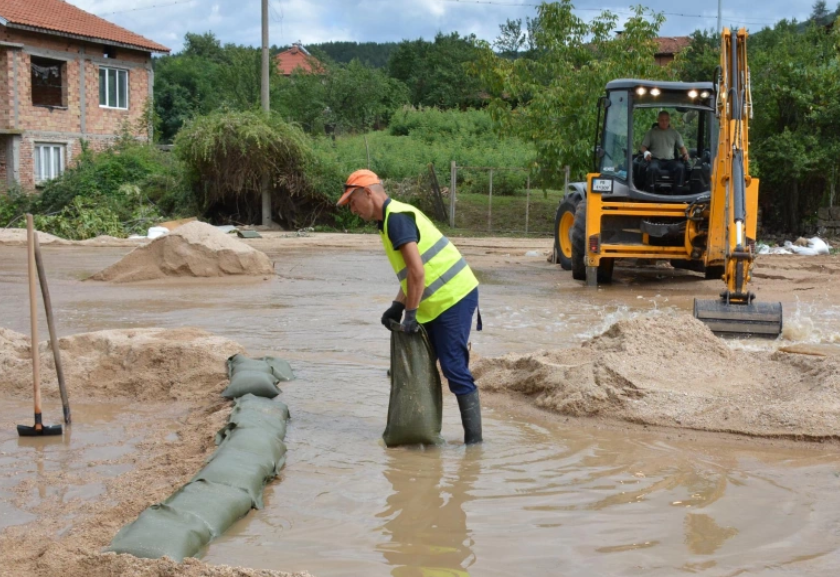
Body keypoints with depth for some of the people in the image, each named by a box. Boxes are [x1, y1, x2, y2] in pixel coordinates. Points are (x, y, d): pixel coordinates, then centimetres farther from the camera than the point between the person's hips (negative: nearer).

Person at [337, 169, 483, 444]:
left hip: (453, 297, -10)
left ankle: (473, 439, -4)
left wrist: (410, 314, -18)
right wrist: (397, 306, 12)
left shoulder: (396, 218, -16)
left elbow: (417, 271, -23)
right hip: (439, 300, 10)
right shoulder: (392, 218, 15)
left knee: (454, 368, -9)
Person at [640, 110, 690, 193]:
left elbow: (682, 147, 23)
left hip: (670, 160, 2)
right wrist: (646, 152, -12)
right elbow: (643, 146, 13)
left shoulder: (675, 133, 20)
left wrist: (685, 154, -1)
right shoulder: (652, 132, 15)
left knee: (681, 167, -32)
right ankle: (649, 191, -33)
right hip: (656, 159, -2)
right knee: (653, 168, -39)